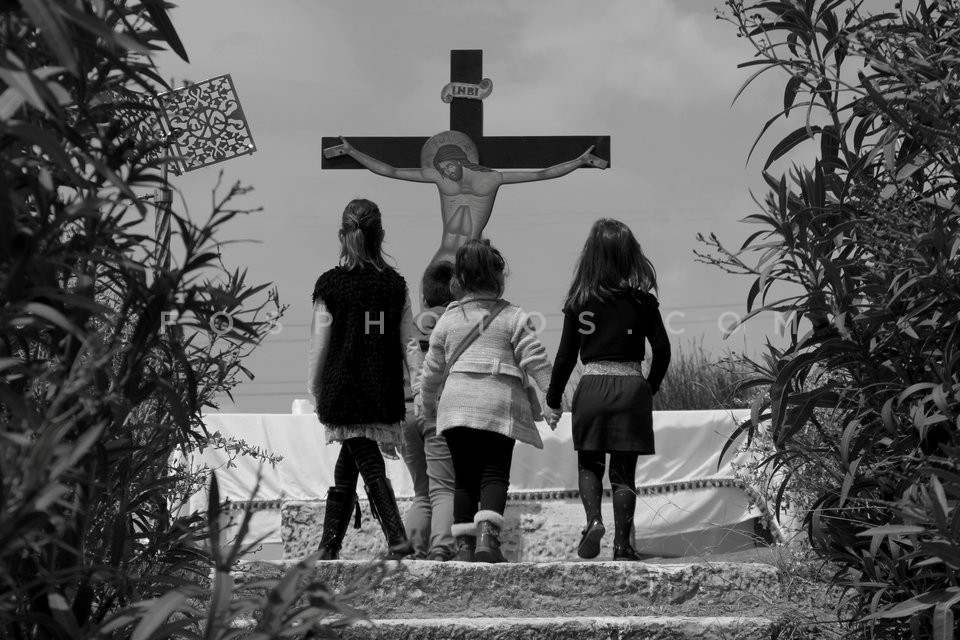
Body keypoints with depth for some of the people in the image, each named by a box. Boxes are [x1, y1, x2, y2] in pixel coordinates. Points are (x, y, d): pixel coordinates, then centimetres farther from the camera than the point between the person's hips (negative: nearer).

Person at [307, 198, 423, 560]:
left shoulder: (330, 285, -6)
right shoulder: (396, 284, 3)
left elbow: (319, 344, -3)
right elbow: (409, 343, 1)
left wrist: (315, 391, 7)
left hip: (343, 391, -4)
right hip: (385, 394, 4)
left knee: (371, 467, -3)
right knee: (345, 469, 15)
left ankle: (397, 539, -19)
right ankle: (328, 547, 22)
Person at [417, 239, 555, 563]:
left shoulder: (448, 318, 13)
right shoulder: (514, 317, 4)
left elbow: (432, 369, 18)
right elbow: (536, 360, -2)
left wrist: (427, 404, 32)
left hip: (457, 403, 2)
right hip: (501, 401, -2)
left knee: (464, 476, 8)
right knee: (495, 473, -2)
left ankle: (463, 542, 4)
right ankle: (487, 534, -22)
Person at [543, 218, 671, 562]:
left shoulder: (579, 302, 0)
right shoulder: (641, 301, 0)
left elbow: (566, 355, 3)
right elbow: (662, 350, 1)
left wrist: (553, 399, 13)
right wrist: (650, 388, 17)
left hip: (591, 386, 0)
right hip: (631, 386, 0)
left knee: (589, 464, 17)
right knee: (624, 470, 8)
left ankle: (593, 521, -6)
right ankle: (622, 545, 7)